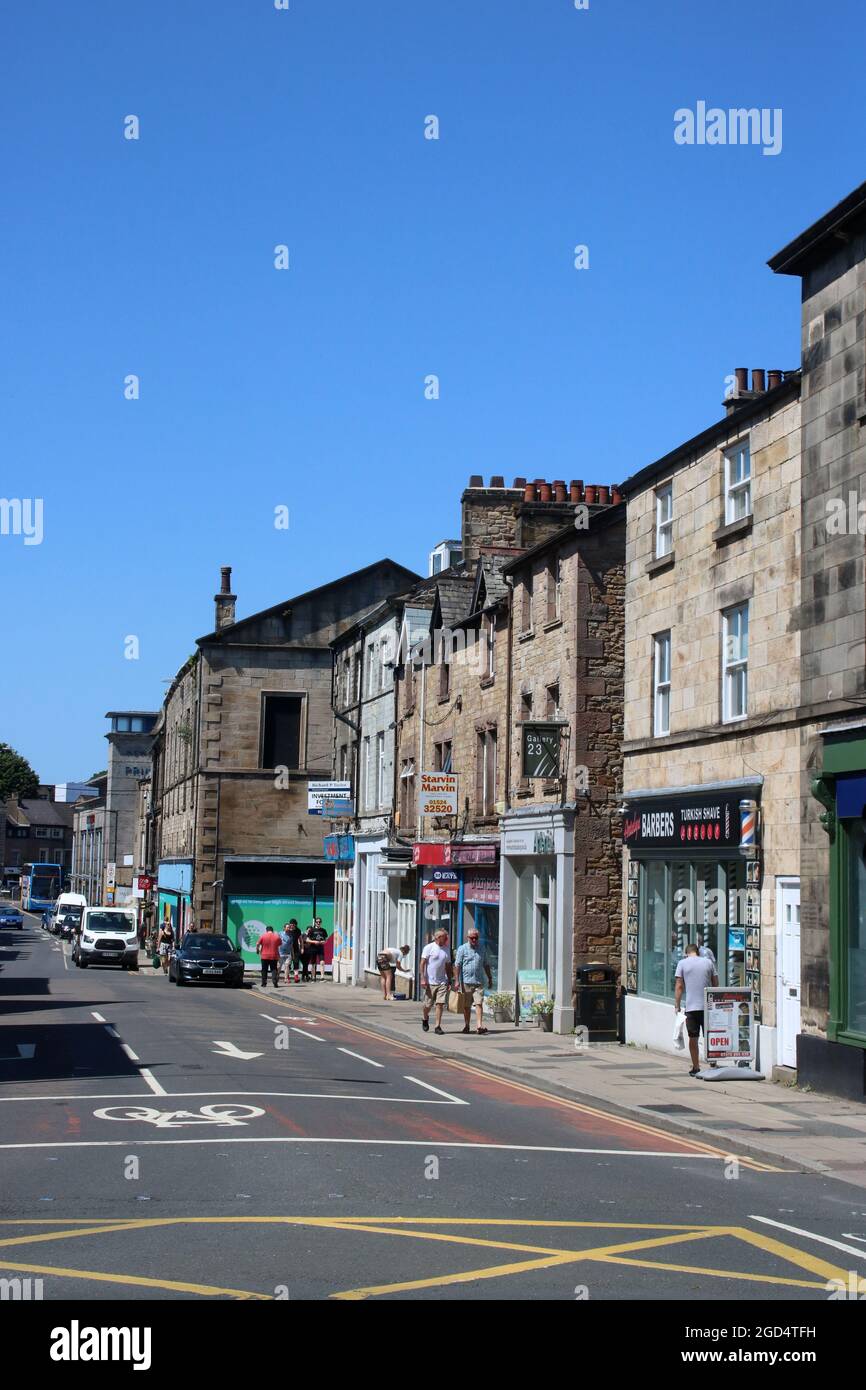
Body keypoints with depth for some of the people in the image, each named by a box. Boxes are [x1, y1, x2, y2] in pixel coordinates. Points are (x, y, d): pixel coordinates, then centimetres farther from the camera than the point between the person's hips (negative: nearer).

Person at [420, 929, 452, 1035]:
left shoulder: (446, 949, 10)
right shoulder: (429, 948, -5)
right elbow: (422, 964, -7)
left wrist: (449, 981, 11)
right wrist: (423, 979, -15)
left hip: (442, 982, 4)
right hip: (430, 982, -4)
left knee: (440, 1004, -6)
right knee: (428, 1004, 5)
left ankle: (438, 1026, -2)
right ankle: (425, 1018, 34)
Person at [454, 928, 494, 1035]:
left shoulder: (482, 949, 11)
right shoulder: (462, 949, 0)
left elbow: (486, 965, 20)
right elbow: (457, 965, -4)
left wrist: (490, 979, 18)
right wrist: (457, 981, -11)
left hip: (479, 982, 2)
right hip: (466, 982, -2)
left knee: (479, 1003, -10)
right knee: (466, 1006, 6)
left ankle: (479, 1026, -18)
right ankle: (467, 1026, 18)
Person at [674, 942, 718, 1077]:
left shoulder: (683, 963, 1)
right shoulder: (708, 962, 7)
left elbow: (679, 986, -2)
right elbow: (716, 983, 10)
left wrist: (677, 1006, 3)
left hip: (691, 1006, -2)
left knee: (693, 1038, 6)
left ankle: (696, 1068, 8)